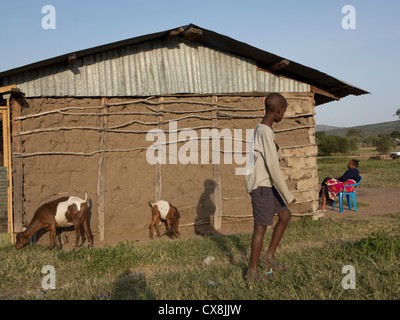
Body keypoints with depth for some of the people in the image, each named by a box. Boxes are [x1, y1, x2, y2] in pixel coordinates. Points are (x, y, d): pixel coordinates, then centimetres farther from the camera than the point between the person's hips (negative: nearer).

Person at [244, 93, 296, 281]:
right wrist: (287, 195, -14)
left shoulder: (260, 129, 12)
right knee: (261, 227, -1)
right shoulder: (266, 133, -20)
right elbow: (273, 166, -21)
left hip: (265, 186, 10)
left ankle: (269, 257, 22)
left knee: (285, 215, 15)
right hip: (262, 187, -10)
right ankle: (252, 272, 10)